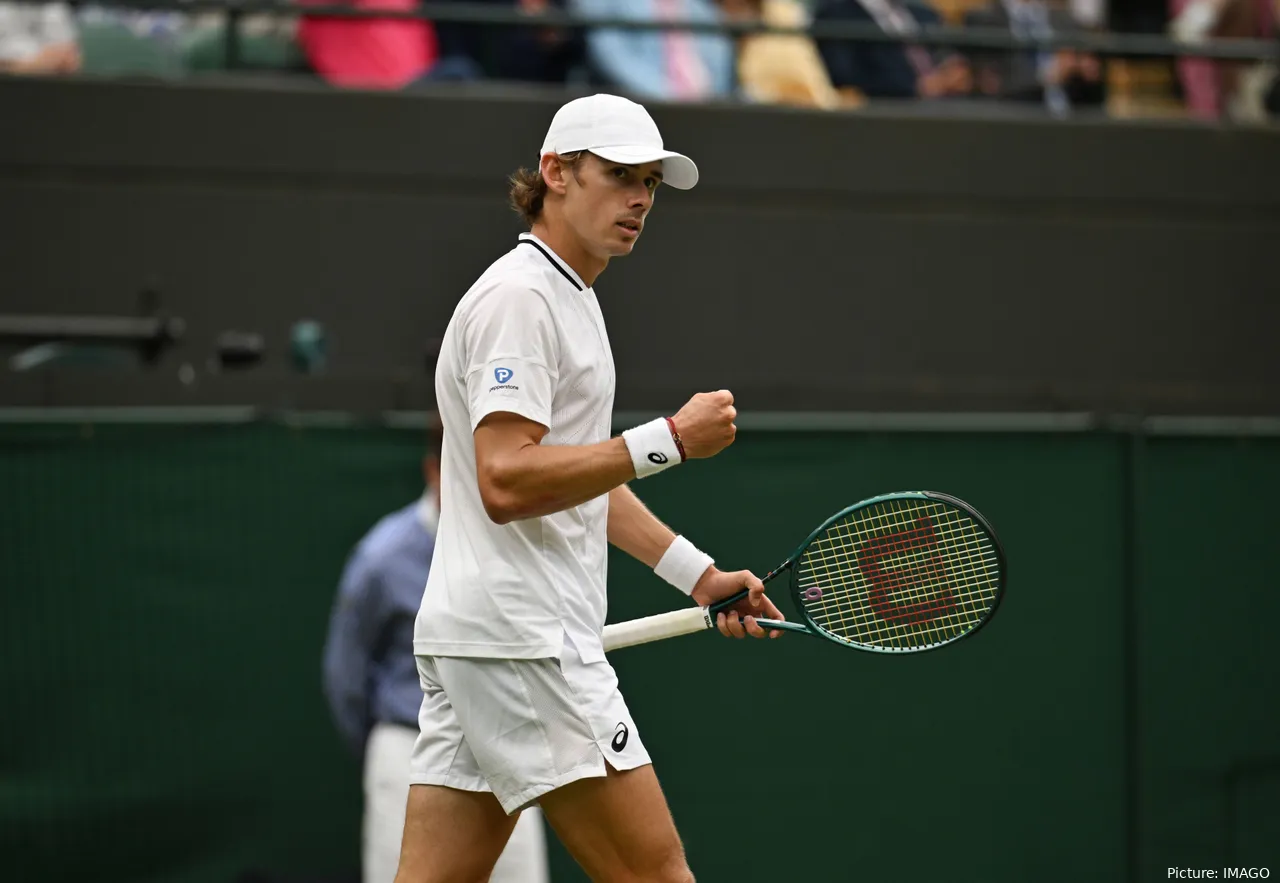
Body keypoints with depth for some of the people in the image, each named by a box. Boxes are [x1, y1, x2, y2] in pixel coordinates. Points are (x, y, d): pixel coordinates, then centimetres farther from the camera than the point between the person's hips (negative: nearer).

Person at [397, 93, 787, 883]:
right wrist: (669, 441, -20)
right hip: (520, 640, -10)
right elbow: (506, 481, -21)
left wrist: (696, 572, 23)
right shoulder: (517, 297, -11)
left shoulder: (570, 299, 22)